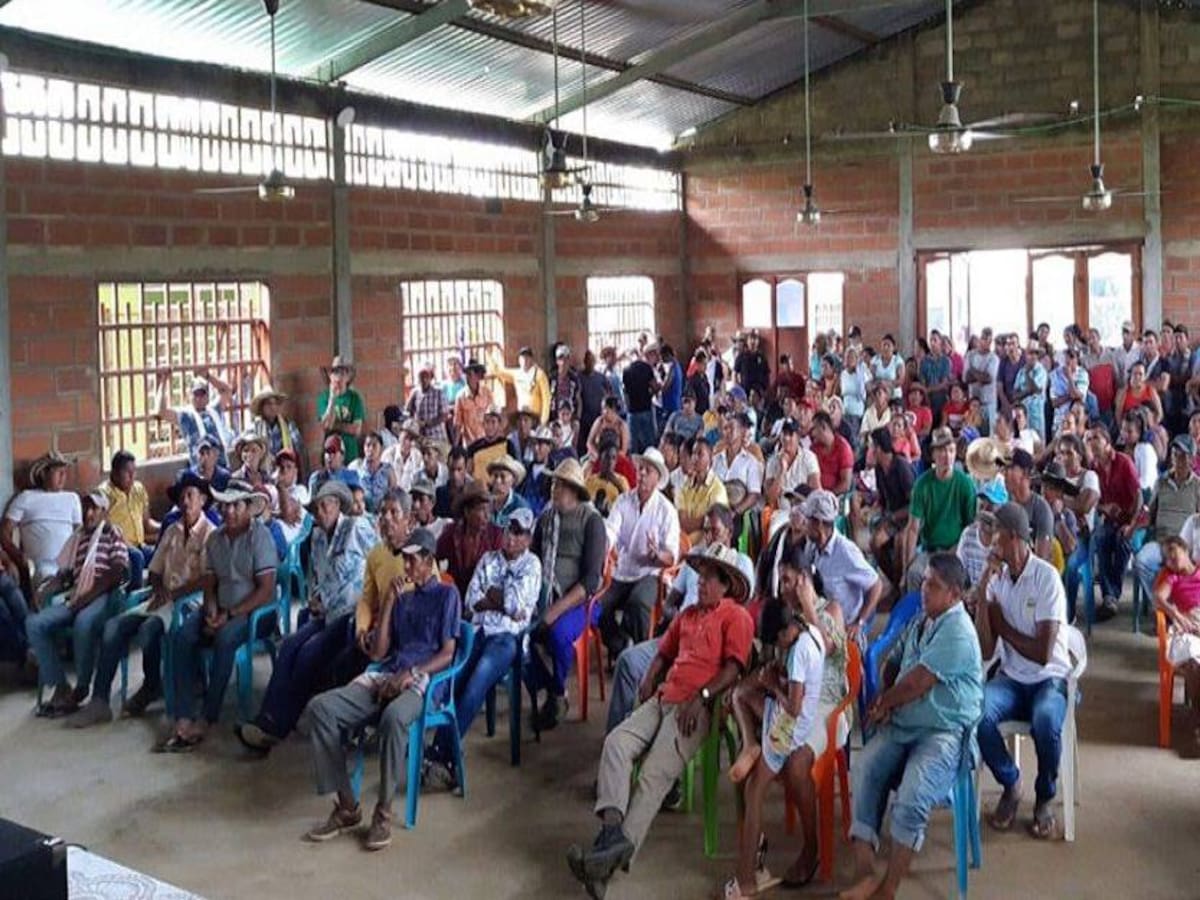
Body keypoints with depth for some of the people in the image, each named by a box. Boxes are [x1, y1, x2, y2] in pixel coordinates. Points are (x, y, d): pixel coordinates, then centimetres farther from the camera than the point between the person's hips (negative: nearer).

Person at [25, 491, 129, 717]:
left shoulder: (113, 535, 7)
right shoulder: (77, 538, 23)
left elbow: (118, 572, -7)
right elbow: (65, 574, 19)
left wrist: (88, 596, -16)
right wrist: (44, 589, -1)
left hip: (104, 597, -6)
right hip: (76, 599, 6)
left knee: (83, 622, -38)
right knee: (34, 623, -17)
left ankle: (82, 688, -20)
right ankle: (61, 687, -16)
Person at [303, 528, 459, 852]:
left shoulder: (446, 594, 8)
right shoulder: (402, 597, 25)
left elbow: (447, 654, -2)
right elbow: (378, 653, 16)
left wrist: (411, 673, -18)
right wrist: (389, 603, 10)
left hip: (420, 681, -6)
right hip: (384, 677, 6)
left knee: (394, 716, -41)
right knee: (321, 707, -20)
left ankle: (383, 812, -26)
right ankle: (346, 806, -17)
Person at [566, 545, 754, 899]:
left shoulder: (736, 617, 3)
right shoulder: (688, 615, 28)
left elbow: (734, 667, -8)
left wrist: (700, 697, -17)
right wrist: (649, 682, 12)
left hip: (697, 708, -7)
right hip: (662, 700, 7)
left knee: (655, 774, -23)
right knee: (616, 742, -20)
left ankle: (616, 853, -29)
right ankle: (612, 828, -33)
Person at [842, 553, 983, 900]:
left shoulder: (958, 634, -13)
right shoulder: (919, 623, 16)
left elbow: (917, 683, -16)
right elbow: (892, 666, 25)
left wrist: (883, 704, 1)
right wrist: (886, 700, 4)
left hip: (945, 732, -8)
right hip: (901, 726, 8)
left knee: (911, 796, -31)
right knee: (862, 770, -20)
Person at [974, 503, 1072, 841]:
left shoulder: (1047, 577, -14)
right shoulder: (996, 577, 1)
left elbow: (1042, 654, -18)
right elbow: (984, 652, -7)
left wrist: (1002, 625, -9)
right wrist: (983, 591, -14)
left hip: (1049, 678, -4)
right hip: (1011, 678, 4)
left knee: (1045, 720, -36)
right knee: (977, 713, -28)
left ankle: (1044, 798, -6)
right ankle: (1011, 785, 0)